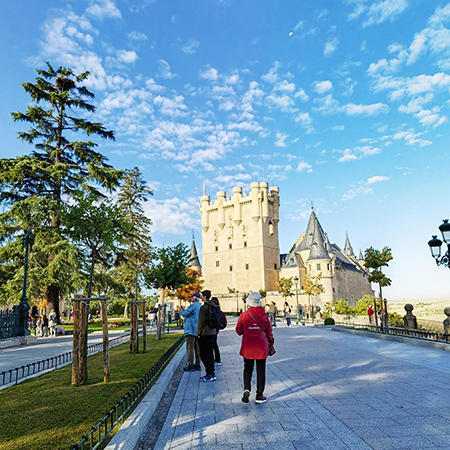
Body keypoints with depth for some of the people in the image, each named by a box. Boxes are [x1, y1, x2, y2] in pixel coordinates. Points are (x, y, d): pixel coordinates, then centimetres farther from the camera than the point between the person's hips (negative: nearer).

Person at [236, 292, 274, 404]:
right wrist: (271, 343, 18)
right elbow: (269, 332, 3)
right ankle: (259, 396, 14)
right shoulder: (264, 315, -6)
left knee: (248, 369, 16)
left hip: (247, 347, 0)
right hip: (261, 347, 0)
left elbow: (239, 331, 3)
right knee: (261, 371, 10)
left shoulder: (244, 315, -8)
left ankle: (246, 389, -2)